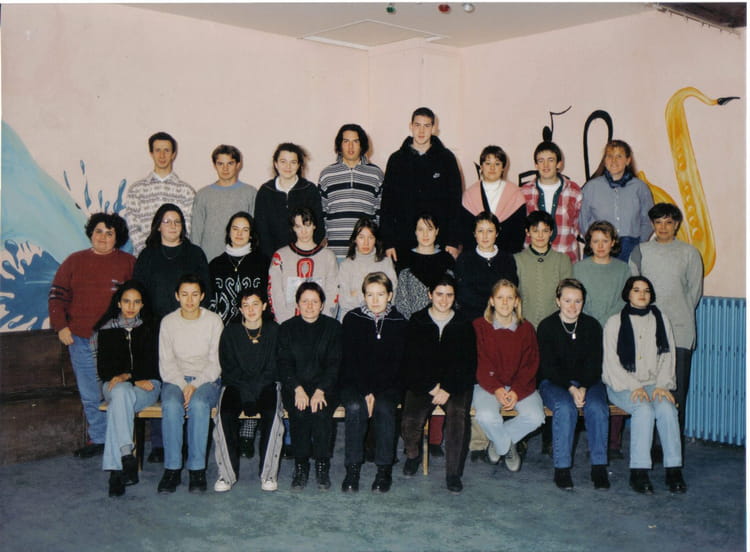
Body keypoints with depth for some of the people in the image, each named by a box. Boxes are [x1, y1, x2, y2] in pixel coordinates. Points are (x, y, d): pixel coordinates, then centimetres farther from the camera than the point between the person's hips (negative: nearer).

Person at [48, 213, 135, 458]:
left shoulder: (129, 263, 3)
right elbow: (57, 295, 10)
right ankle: (98, 439, 22)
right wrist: (60, 326, 0)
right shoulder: (74, 261, 10)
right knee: (90, 395, 10)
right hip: (81, 340, 3)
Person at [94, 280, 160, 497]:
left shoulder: (150, 329, 11)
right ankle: (127, 457, -44)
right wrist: (136, 380, -7)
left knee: (118, 402, -35)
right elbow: (103, 369, 6)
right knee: (121, 393, -37)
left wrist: (127, 376, -13)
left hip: (146, 385, -1)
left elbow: (152, 365, 2)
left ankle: (115, 469, -39)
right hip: (114, 385, 1)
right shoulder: (106, 330, 12)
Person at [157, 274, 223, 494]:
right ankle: (172, 468, -23)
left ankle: (197, 468, -25)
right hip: (175, 379, 1)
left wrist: (196, 385, -16)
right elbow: (166, 363, 2)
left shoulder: (214, 321, 3)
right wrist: (183, 386, -15)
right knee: (171, 405, -32)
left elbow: (216, 362, -1)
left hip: (206, 379, -1)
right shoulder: (168, 322, 6)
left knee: (198, 404, -34)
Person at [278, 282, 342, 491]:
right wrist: (298, 389, -16)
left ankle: (322, 467, -17)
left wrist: (320, 391, -16)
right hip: (294, 385, 1)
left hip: (325, 386, 0)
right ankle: (300, 466, -17)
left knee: (321, 411, -30)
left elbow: (334, 363, -1)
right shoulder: (287, 329, 10)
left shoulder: (333, 327, 8)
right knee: (299, 411, -30)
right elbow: (284, 364, 1)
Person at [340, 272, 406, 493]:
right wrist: (365, 392, -17)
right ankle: (352, 468, -20)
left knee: (384, 407, -29)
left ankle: (384, 469, -17)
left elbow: (396, 364, -3)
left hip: (387, 385, 0)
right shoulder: (352, 319, 0)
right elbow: (350, 361, -5)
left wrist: (374, 392, -15)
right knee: (355, 407, -30)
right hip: (354, 383, 0)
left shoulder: (399, 322, 2)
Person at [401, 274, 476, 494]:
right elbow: (411, 361, 1)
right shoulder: (417, 322, 7)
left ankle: (454, 473, -17)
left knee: (458, 415, -30)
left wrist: (448, 389, -11)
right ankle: (412, 454, 9)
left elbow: (468, 364, 3)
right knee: (410, 421, -26)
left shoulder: (464, 325, 10)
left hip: (456, 385, 1)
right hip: (421, 383, 0)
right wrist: (431, 387, -11)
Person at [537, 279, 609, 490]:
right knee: (565, 408, -32)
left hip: (588, 381, 2)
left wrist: (583, 388, -18)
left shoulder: (592, 326, 5)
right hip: (554, 382, -2)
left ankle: (599, 466, -19)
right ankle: (562, 468, -25)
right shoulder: (546, 326, -2)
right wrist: (570, 389, -21)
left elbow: (594, 364, 0)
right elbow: (548, 366, -8)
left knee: (597, 407, -28)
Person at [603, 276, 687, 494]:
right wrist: (633, 387, -14)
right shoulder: (615, 323, 4)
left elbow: (668, 356, 10)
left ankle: (674, 470, -25)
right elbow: (612, 362, -2)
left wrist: (662, 385, -6)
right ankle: (638, 472, -29)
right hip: (622, 385, -2)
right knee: (644, 409, -32)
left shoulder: (661, 320, 14)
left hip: (653, 384, 3)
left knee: (666, 407, -29)